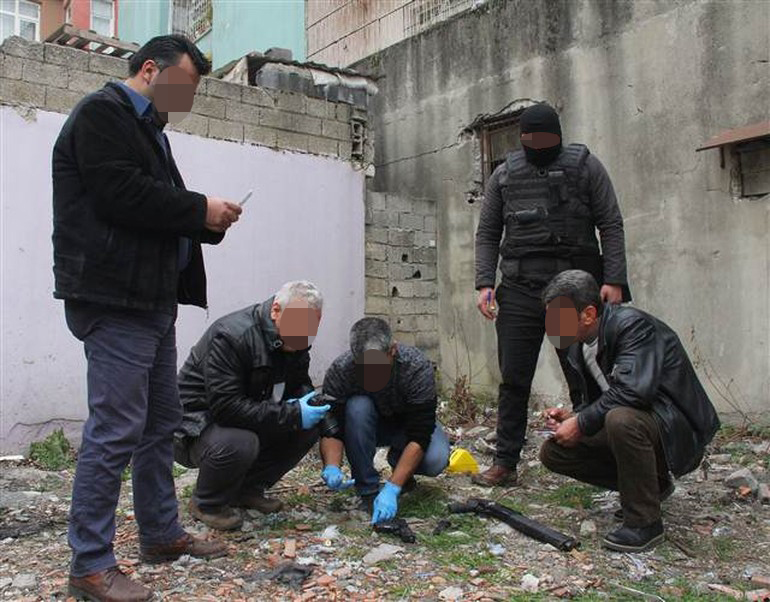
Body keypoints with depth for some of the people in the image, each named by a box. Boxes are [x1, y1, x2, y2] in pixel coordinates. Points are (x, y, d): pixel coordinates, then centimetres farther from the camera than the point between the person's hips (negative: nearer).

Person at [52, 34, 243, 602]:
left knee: (161, 423, 14)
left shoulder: (148, 127, 23)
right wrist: (200, 210, -10)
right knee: (115, 430, -8)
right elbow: (121, 194, -18)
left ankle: (163, 534, 26)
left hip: (152, 299, 10)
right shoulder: (102, 113, -6)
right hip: (114, 300, -10)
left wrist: (208, 220, 7)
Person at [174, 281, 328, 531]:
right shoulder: (231, 336, -28)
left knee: (308, 429, -10)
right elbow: (226, 407, -33)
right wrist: (291, 415, -33)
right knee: (238, 443, -38)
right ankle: (207, 504, -6)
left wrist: (308, 402, -17)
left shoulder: (294, 340, -3)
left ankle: (248, 489, 6)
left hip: (248, 418, 8)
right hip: (194, 423, -7)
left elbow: (300, 384, 9)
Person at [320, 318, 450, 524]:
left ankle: (399, 461, 3)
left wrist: (391, 489, -43)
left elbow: (419, 437, -36)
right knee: (357, 406, -34)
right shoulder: (339, 371, -29)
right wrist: (332, 467, -44)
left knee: (435, 459, -32)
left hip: (409, 424, -1)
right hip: (368, 427, 1)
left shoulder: (418, 368, -34)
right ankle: (367, 488, -16)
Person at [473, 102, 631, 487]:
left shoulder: (585, 166, 5)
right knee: (513, 380, 1)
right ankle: (505, 463, 8)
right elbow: (486, 234, 11)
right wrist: (484, 284, -2)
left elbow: (611, 225, 2)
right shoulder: (504, 174, 12)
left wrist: (614, 280, -9)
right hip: (519, 290, 2)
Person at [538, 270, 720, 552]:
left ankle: (644, 521, -17)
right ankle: (651, 483, 13)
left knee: (621, 418, -39)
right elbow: (594, 399, 14)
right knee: (552, 452, -1)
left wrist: (581, 423, -25)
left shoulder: (633, 325, -22)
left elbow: (632, 390, -35)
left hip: (677, 429, -9)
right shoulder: (579, 346, 4)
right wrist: (572, 416, -8)